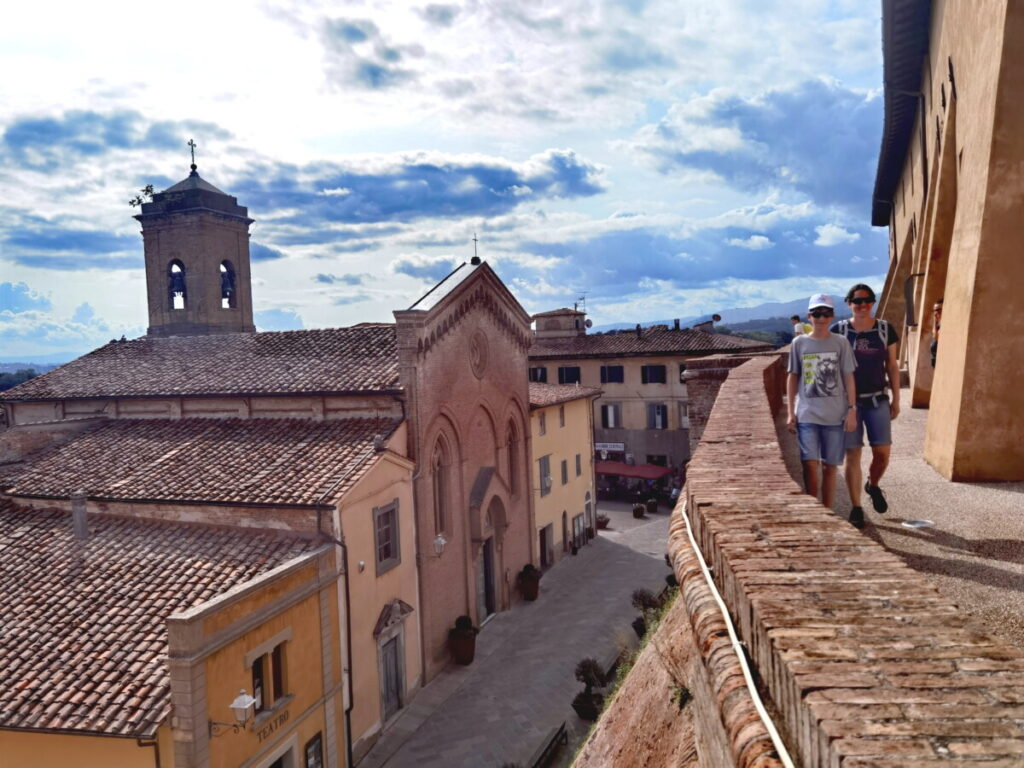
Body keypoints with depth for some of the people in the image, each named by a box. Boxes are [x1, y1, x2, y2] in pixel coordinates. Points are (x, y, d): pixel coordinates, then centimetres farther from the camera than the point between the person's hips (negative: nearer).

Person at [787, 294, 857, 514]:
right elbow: (792, 377, 8)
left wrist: (851, 409, -1)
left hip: (835, 414, 1)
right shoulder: (799, 343, 4)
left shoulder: (840, 343, 4)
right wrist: (790, 412, 4)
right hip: (807, 414, -1)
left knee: (830, 466, 7)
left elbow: (848, 377, 5)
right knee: (810, 464, -9)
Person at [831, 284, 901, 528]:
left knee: (883, 452, -1)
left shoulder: (885, 330, 3)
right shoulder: (838, 331, -3)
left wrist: (896, 399, 7)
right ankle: (856, 508, 11)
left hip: (878, 400, 2)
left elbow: (892, 366, 8)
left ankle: (873, 486, 32)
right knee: (852, 454, 1)